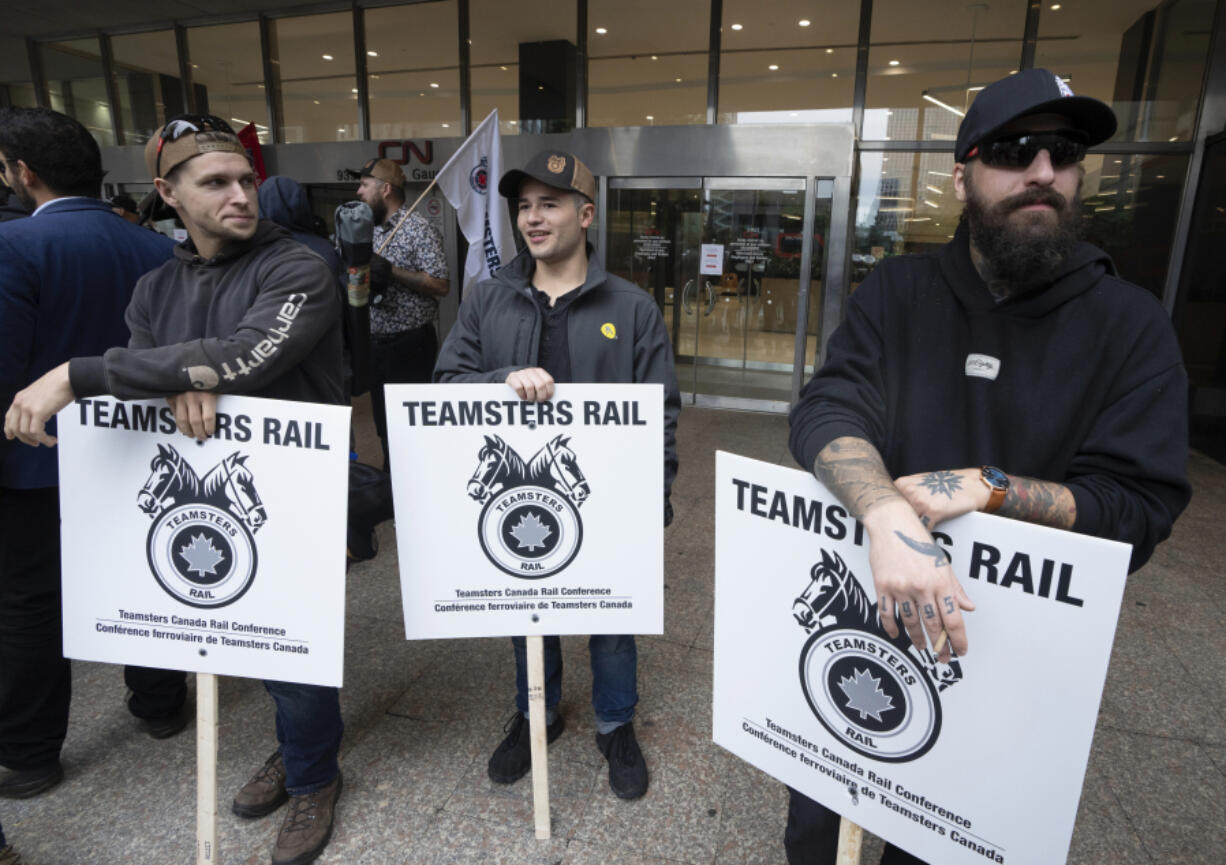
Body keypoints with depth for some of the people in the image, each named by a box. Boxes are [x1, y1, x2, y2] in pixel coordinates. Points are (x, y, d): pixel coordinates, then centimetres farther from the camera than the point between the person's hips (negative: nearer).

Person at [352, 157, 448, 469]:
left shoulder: (419, 229, -10)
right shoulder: (370, 230, 13)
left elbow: (441, 286, -18)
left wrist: (391, 272, -23)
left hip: (410, 344, -7)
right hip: (375, 343, 8)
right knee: (383, 420, 16)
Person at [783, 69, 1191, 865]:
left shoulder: (1132, 324, -8)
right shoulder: (899, 290, -6)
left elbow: (1139, 510, -12)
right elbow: (827, 412, -19)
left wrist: (987, 488, -29)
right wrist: (887, 516, -39)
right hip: (858, 606, 1)